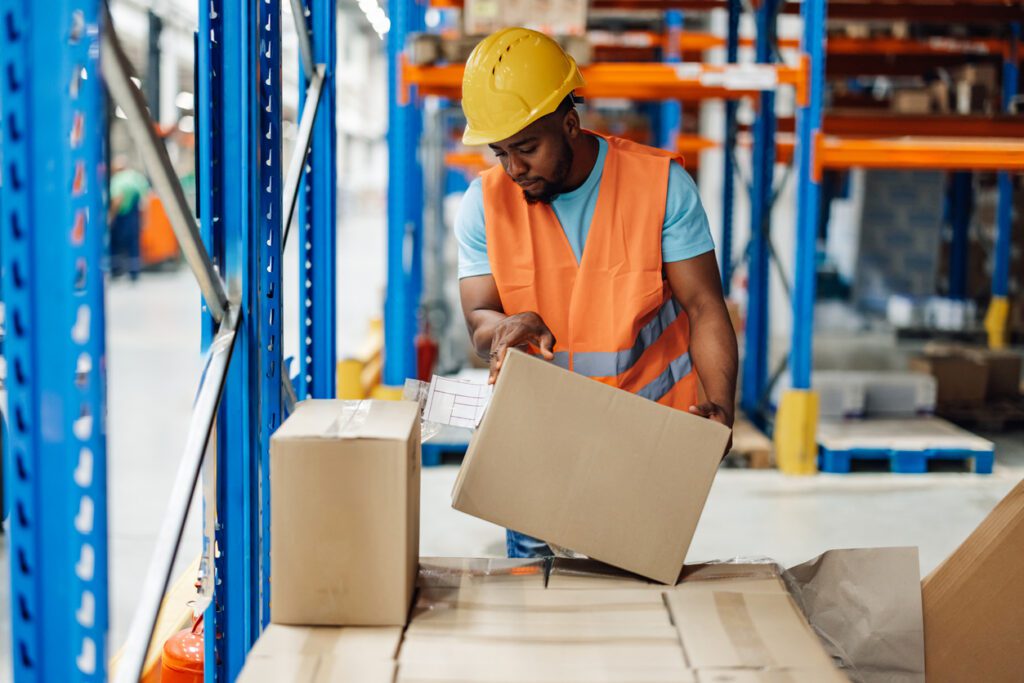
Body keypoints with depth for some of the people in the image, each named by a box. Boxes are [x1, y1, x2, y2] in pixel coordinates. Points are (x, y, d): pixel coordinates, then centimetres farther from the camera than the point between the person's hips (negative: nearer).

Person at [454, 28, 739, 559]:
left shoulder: (661, 182, -8)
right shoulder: (485, 202, -3)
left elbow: (704, 309, -8)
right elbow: (478, 319, -4)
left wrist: (721, 406, -23)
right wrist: (509, 328, -29)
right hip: (538, 433, 2)